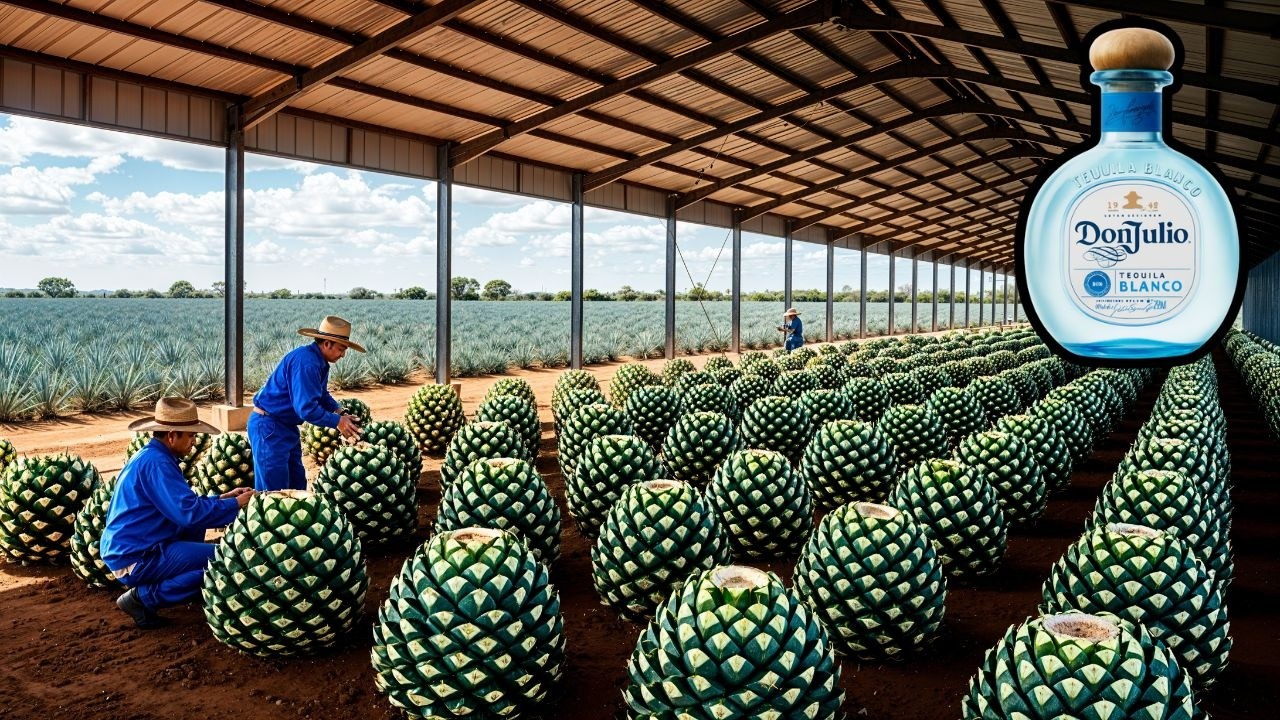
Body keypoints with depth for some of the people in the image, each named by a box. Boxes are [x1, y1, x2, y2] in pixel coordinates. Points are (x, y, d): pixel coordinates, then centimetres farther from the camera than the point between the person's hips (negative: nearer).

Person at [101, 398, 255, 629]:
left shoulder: (152, 456, 11)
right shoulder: (156, 463, -20)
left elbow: (182, 503, 19)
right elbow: (189, 513, -27)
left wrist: (223, 498, 10)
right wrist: (235, 505, -15)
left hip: (132, 548, 10)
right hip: (135, 558, -10)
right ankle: (143, 596, -8)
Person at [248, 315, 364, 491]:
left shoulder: (319, 361, 5)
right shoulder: (305, 361, -26)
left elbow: (322, 395, 16)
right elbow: (306, 408, -29)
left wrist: (340, 413, -1)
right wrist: (337, 421, -18)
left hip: (287, 427, 10)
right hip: (268, 427, -10)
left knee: (297, 483, 14)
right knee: (274, 490, -6)